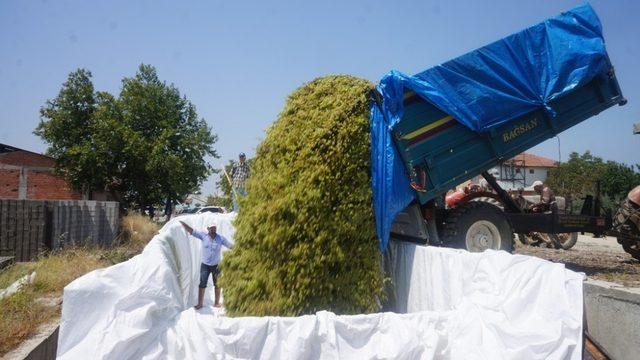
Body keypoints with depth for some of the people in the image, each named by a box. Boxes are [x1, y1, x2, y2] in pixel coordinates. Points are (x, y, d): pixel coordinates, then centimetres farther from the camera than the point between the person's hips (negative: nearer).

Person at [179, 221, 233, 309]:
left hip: (216, 265, 0)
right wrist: (181, 223, -11)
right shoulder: (203, 235, -9)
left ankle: (217, 303, 25)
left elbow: (230, 246, -2)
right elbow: (191, 230, -8)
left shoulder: (221, 238, -10)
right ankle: (200, 304, 11)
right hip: (205, 265, 0)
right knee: (202, 284, 1)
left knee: (217, 284, 11)